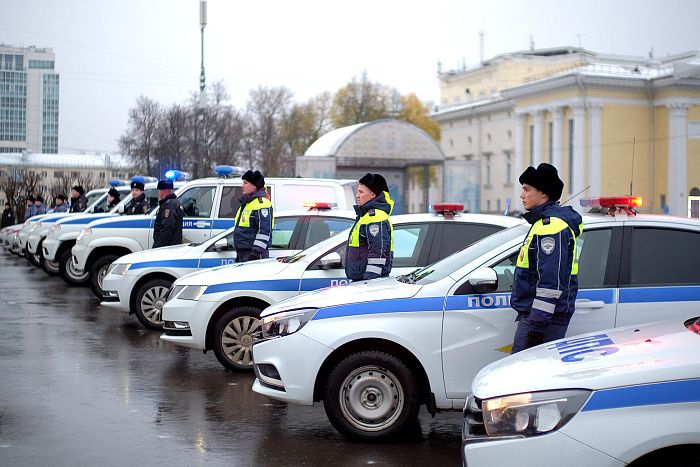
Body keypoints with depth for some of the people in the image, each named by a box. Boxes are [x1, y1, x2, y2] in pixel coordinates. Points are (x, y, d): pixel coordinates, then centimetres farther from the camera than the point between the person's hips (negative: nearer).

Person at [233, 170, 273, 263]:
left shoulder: (262, 203, -13)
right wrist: (239, 254, 28)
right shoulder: (246, 203, 19)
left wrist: (256, 251, -26)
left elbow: (265, 231, -21)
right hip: (243, 253, 10)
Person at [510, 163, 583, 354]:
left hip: (544, 317, -11)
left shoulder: (551, 225, -15)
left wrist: (538, 321, -24)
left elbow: (551, 279, -22)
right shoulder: (543, 222, 20)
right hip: (535, 314, 11)